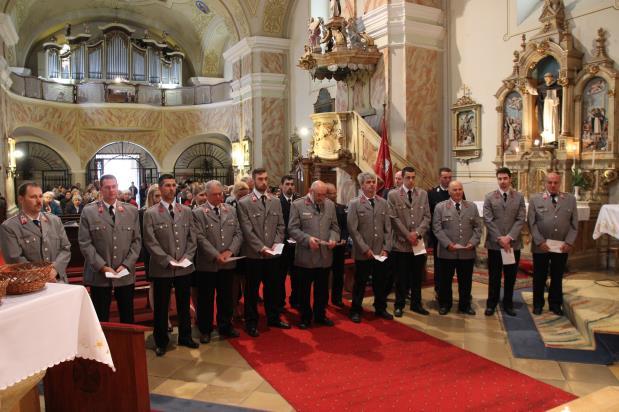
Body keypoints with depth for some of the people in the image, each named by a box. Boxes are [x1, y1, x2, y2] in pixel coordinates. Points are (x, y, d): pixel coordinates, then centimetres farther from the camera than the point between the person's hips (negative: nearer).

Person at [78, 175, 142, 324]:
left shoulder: (131, 211, 7)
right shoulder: (89, 212, 0)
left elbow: (137, 240, 5)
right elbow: (85, 243, -4)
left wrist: (126, 264, -6)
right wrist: (102, 266, -12)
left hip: (126, 274, 2)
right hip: (99, 275, -2)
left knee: (127, 317, 11)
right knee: (101, 318, 7)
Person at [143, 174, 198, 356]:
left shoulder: (186, 211, 7)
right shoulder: (150, 214, -4)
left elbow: (192, 238, 7)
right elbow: (150, 242, -9)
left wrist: (187, 257, -7)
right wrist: (168, 260, -15)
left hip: (184, 267, 3)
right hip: (162, 268, -3)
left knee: (184, 305, 15)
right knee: (161, 307, 8)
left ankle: (185, 337, 31)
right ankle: (161, 342, 24)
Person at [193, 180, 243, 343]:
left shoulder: (231, 210, 8)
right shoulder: (198, 212, -5)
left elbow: (238, 233, 5)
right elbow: (200, 238, -13)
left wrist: (230, 251, -10)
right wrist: (216, 255, -18)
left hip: (228, 263, 4)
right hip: (207, 264, -4)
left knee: (226, 297, 14)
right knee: (205, 299, 9)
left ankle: (225, 327, 30)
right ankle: (205, 330, 24)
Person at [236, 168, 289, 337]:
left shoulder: (276, 202, 9)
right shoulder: (243, 203, -6)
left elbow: (281, 226, 8)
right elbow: (247, 230, -12)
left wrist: (276, 244, -7)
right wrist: (261, 248, -18)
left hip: (273, 254, 4)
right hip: (254, 255, -4)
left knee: (273, 288, 15)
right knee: (251, 291, 8)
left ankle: (273, 318, 31)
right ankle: (251, 323, 21)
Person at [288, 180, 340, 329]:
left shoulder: (330, 205, 8)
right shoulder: (297, 205, -6)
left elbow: (334, 227, 12)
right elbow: (293, 229, -8)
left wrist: (333, 238, -8)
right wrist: (307, 239, -21)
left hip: (325, 256, 4)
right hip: (306, 256, -3)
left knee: (322, 289, 14)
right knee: (304, 290, 9)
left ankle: (320, 315, 31)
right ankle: (305, 317, 24)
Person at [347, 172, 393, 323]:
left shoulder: (383, 203, 8)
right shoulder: (354, 204, -4)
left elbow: (388, 228, 7)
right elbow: (353, 229, -9)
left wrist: (386, 248, -2)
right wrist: (365, 249, -13)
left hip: (381, 252, 4)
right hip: (362, 253, -3)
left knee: (381, 282, 13)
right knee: (360, 283, 8)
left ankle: (380, 309, 31)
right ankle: (356, 311, 23)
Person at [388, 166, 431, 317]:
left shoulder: (423, 194, 9)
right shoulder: (393, 195, -2)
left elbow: (427, 217, 4)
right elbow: (394, 219, -7)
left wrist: (417, 233, -10)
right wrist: (408, 235, -11)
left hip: (419, 242, 3)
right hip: (401, 243, -3)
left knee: (417, 277, 11)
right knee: (401, 277, 5)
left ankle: (416, 304, 24)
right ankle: (399, 305, 17)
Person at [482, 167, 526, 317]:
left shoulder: (519, 197, 5)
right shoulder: (489, 197, 1)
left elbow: (521, 220, -2)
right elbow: (488, 220, -6)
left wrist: (509, 237, -14)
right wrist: (499, 238, -13)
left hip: (513, 243, 1)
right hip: (494, 243, -1)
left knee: (511, 276, 9)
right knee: (494, 276, 6)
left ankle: (508, 304, 21)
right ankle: (491, 304, 16)